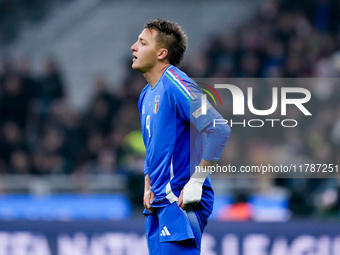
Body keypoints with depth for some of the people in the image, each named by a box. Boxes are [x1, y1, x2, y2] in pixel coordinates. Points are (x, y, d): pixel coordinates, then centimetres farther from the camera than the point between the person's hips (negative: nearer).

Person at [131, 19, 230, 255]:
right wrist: (148, 187, 14)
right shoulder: (147, 95, 16)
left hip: (182, 202, -9)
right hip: (158, 203, 9)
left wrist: (196, 182, -20)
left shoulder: (175, 85, -13)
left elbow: (219, 130, -22)